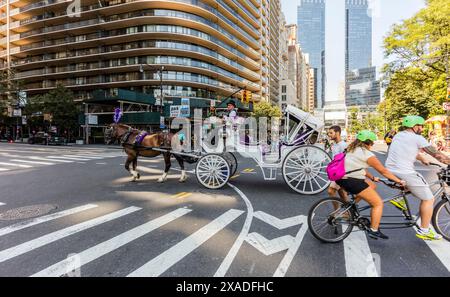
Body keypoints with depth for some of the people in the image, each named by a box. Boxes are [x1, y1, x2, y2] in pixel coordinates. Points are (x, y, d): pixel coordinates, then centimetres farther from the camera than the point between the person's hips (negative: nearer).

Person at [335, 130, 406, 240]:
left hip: (342, 178, 9)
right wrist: (399, 181, 7)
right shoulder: (367, 154, -8)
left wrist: (373, 178, 24)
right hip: (352, 181, -9)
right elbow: (384, 171, -2)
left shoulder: (353, 150, 18)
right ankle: (373, 231, 8)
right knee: (378, 203, 4)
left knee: (372, 186, 26)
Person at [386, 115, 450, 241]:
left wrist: (423, 160, 44)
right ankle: (424, 231, 13)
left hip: (391, 172, 8)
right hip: (405, 174, -7)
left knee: (413, 176, 35)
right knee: (429, 199, 8)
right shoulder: (417, 138, -6)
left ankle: (399, 199, 20)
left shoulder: (398, 136, 16)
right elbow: (437, 154, -1)